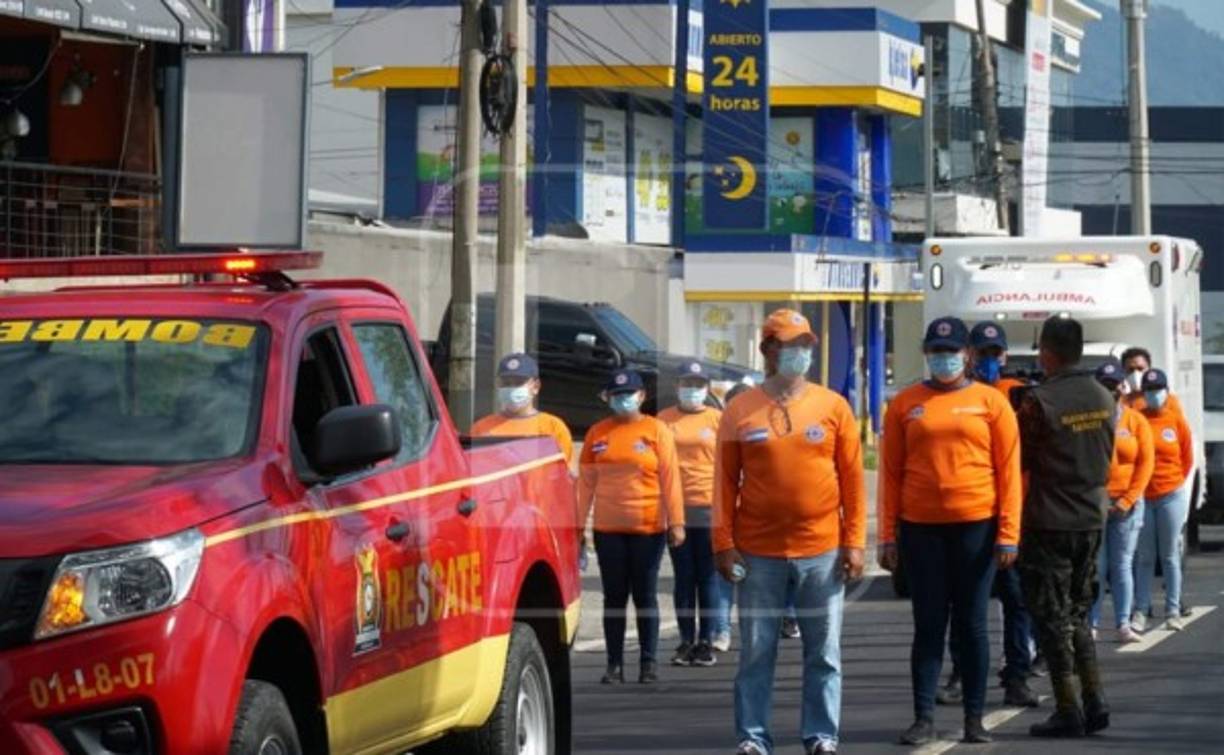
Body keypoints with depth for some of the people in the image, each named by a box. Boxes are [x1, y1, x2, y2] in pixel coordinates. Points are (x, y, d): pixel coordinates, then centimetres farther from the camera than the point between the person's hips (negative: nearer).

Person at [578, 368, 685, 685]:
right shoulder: (597, 433, 8)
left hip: (648, 528, -2)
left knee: (645, 595, 3)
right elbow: (586, 481, 10)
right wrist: (579, 524, 6)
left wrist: (676, 522, -7)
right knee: (614, 596, 4)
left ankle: (649, 662, 9)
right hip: (608, 528, 2)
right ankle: (615, 664, 7)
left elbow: (670, 478, -2)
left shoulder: (656, 430, 0)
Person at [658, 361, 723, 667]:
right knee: (683, 576, 5)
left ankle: (706, 641, 6)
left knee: (707, 577, 2)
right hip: (675, 508, 1)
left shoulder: (718, 420, 5)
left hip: (710, 508, -1)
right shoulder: (664, 420, 9)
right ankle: (686, 640, 9)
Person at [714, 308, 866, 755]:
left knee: (823, 652, 4)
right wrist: (724, 543, -3)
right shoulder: (741, 412, 3)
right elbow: (725, 482, 3)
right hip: (759, 554, 0)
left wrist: (854, 542, -2)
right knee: (756, 652, 3)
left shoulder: (833, 407, 4)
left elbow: (852, 479, 4)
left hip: (821, 552, 0)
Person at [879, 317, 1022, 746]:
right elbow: (891, 472, 5)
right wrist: (888, 535, 0)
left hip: (976, 525, -1)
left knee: (972, 624, 5)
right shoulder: (905, 405, 6)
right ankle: (924, 718, 7)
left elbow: (1009, 470, 0)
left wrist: (1008, 533, -6)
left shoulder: (991, 403, 2)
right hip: (921, 528, 1)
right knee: (928, 625, 4)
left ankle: (974, 718, 11)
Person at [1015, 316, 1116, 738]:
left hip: (1049, 524, -6)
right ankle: (1095, 703, 11)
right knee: (1078, 613, 17)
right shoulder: (1104, 399, 4)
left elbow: (1020, 460, -9)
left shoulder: (1039, 402, -16)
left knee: (1051, 617, 1)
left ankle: (1068, 712, -1)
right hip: (1092, 518, 6)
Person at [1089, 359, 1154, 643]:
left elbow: (1146, 463, 4)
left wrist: (1127, 501, -4)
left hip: (1127, 505, 1)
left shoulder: (1136, 421, 6)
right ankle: (1090, 625, -3)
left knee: (1122, 565, 4)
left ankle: (1123, 625, 5)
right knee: (1095, 567, -4)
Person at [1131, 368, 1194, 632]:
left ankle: (1173, 611, 8)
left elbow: (1187, 457, 8)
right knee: (1145, 557, 3)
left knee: (1170, 556, 4)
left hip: (1171, 495, 0)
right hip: (1142, 496, 0)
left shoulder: (1176, 419, 0)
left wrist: (1178, 483, 10)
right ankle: (1140, 611, 6)